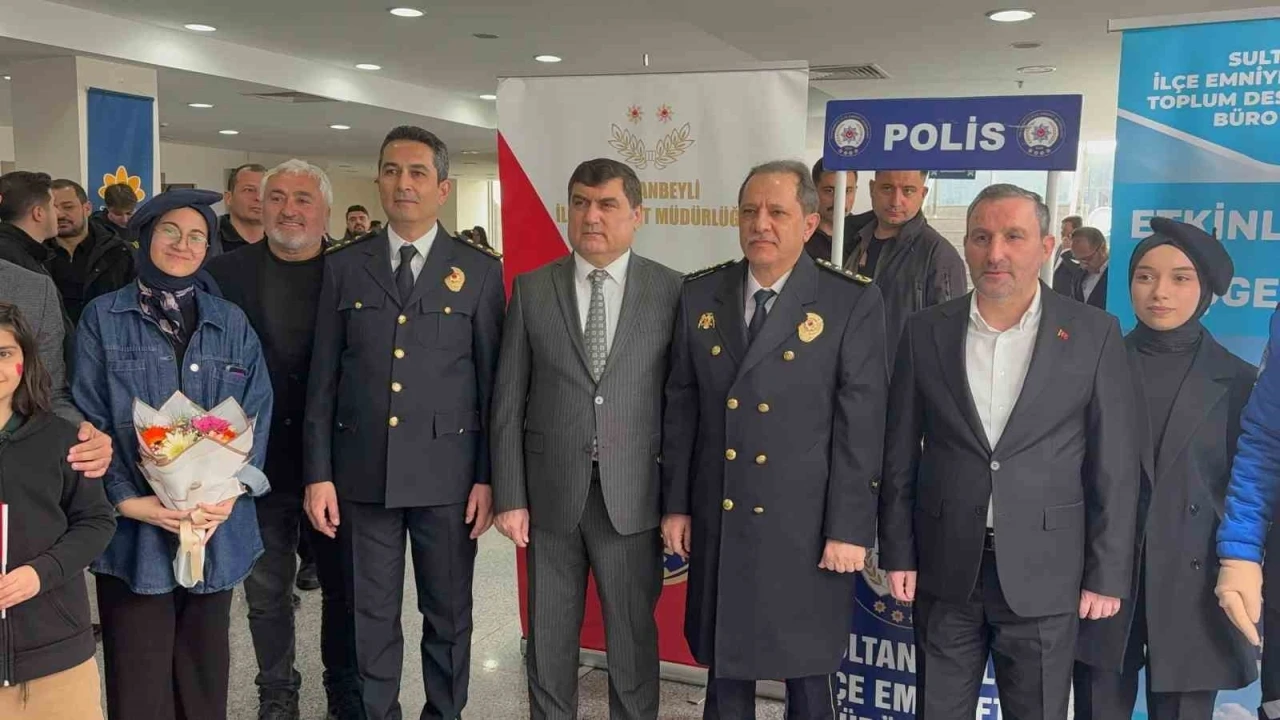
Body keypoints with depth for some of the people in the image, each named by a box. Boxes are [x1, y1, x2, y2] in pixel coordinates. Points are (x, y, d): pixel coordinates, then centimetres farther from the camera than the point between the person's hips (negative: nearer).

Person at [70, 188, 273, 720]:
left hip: (216, 527, 2)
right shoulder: (103, 319, 2)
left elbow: (256, 413, 3)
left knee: (205, 672, 13)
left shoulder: (231, 324, 9)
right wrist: (128, 500, -15)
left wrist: (230, 491, -11)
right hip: (132, 529, -2)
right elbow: (88, 420, -3)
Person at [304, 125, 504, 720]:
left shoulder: (479, 271, 0)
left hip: (446, 472, -1)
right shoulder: (343, 266, 5)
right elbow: (323, 378, 4)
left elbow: (492, 380, 0)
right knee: (372, 618, 12)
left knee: (448, 615, 12)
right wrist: (318, 472, 0)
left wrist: (488, 476, -3)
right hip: (363, 472, 1)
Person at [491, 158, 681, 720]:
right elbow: (508, 401, 1)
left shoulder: (672, 290, -2)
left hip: (632, 497, -1)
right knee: (548, 636, 14)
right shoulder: (532, 290, 2)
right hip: (550, 494, 2)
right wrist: (509, 496, -3)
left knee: (633, 635, 12)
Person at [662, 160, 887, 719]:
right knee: (723, 659, 16)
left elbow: (861, 424, -9)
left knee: (807, 668, 12)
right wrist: (675, 503, 5)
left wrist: (849, 527, -10)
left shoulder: (853, 303, -8)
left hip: (805, 523, -3)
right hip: (718, 519, 3)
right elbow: (680, 406, 6)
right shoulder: (700, 294, 3)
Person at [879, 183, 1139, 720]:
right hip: (944, 570, 2)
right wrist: (898, 553, 2)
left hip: (1043, 574, -1)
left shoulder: (1094, 335, -3)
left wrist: (1107, 574, -3)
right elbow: (900, 455, 4)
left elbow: (1115, 467, -2)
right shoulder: (926, 332, 1)